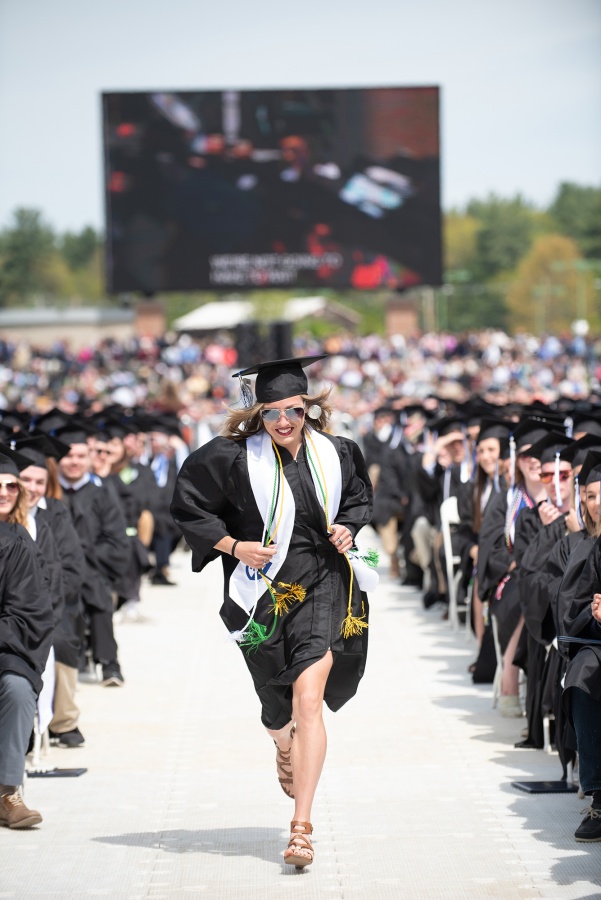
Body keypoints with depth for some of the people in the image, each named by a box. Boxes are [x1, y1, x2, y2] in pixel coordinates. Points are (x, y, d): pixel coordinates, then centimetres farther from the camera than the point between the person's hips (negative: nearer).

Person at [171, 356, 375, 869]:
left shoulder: (336, 454, -2)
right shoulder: (233, 457, -10)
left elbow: (360, 497, 17)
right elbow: (188, 505, -2)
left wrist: (350, 527, -2)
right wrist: (232, 546, -11)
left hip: (323, 584, 0)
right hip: (265, 589, 0)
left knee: (308, 696, -17)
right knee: (279, 705, 17)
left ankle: (302, 827, -16)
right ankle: (286, 746, 59)